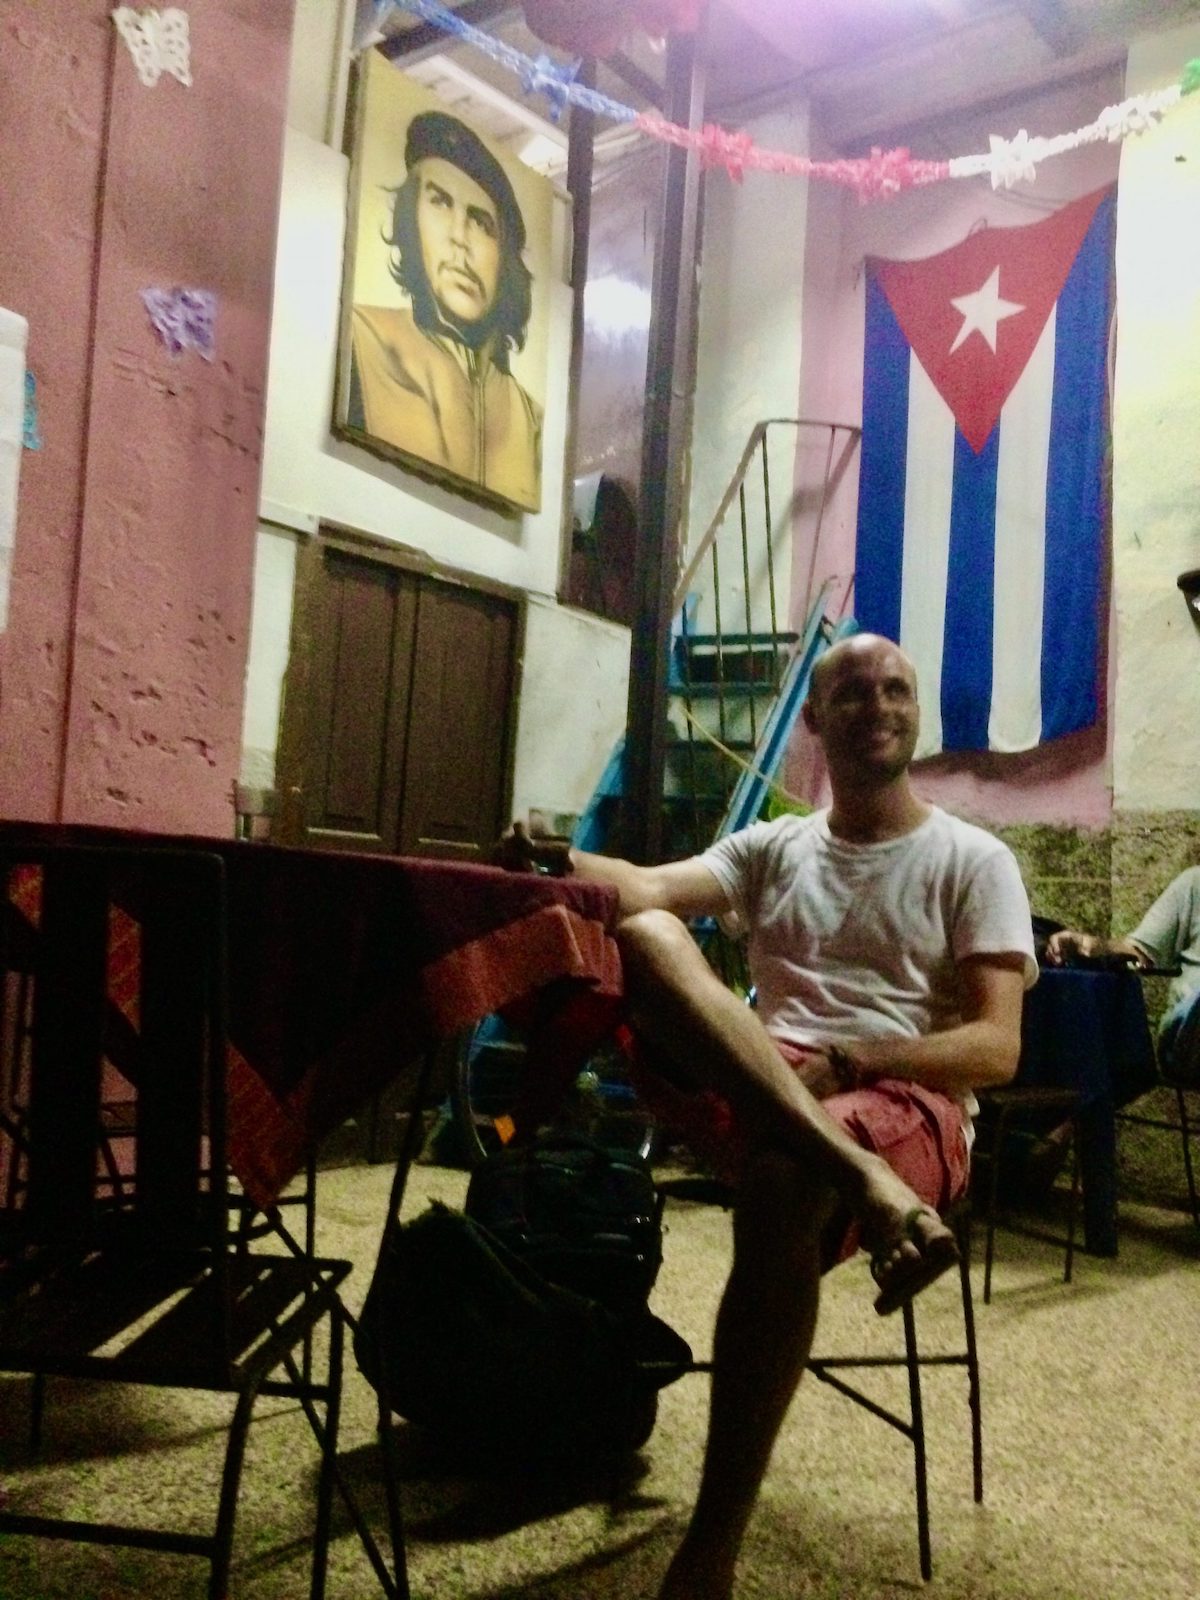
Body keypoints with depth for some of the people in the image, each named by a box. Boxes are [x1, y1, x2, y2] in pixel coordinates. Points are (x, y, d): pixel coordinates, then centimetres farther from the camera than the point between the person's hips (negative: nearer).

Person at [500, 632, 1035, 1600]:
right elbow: (652, 888, -2)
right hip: (755, 1094, 3)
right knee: (646, 938, -24)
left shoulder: (973, 861, 8)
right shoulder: (771, 848, 17)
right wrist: (559, 862, -25)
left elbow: (996, 1048, -3)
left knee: (782, 1178, -39)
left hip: (909, 1103, -3)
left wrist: (841, 1063, -16)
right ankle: (870, 1193, -40)